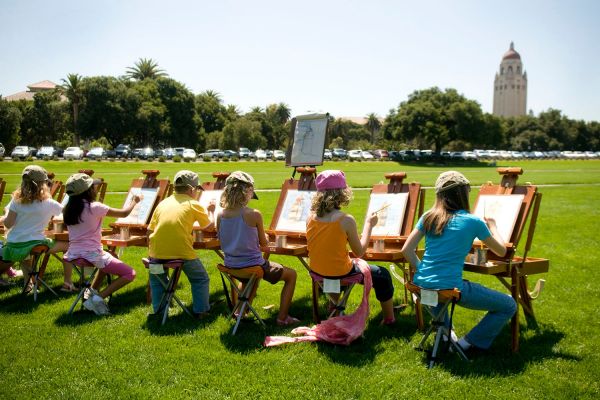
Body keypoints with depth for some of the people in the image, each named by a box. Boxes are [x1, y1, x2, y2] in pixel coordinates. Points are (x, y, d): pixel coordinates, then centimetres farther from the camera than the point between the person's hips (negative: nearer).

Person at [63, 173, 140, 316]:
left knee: (108, 260, 37)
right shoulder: (95, 207, -13)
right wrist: (134, 201, 12)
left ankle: (92, 291, 20)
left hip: (73, 254, 8)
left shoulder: (68, 210, 4)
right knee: (130, 273, 2)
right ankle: (99, 298, -13)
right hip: (92, 254, -8)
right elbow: (124, 213, -5)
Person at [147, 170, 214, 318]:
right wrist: (212, 212, 35)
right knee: (200, 279, 21)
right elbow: (209, 226, 16)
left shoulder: (163, 203, 14)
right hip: (182, 252, -4)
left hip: (158, 252, 4)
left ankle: (158, 309, 31)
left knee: (156, 277, 33)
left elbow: (150, 230, 11)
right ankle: (200, 310, 19)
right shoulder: (194, 204, 4)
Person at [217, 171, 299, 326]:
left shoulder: (220, 215, -5)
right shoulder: (254, 214, -20)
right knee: (291, 274, 15)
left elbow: (223, 241, 8)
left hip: (230, 266, 6)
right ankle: (282, 317, 14)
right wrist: (265, 240, 16)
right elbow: (264, 244, -8)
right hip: (252, 265, -6)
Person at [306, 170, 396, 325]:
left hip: (316, 270, 6)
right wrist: (369, 224, -4)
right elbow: (359, 252, -12)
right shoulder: (346, 220, -22)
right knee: (382, 274, 16)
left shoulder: (311, 217, -6)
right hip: (340, 273, -6)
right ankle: (389, 319, 27)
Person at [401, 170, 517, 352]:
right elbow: (502, 251, 9)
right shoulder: (473, 222, -5)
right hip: (450, 289, -5)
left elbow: (407, 250, 5)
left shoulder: (429, 217, 6)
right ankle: (469, 343, 9)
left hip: (421, 285, 6)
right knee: (509, 306, 11)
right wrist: (492, 225, 24)